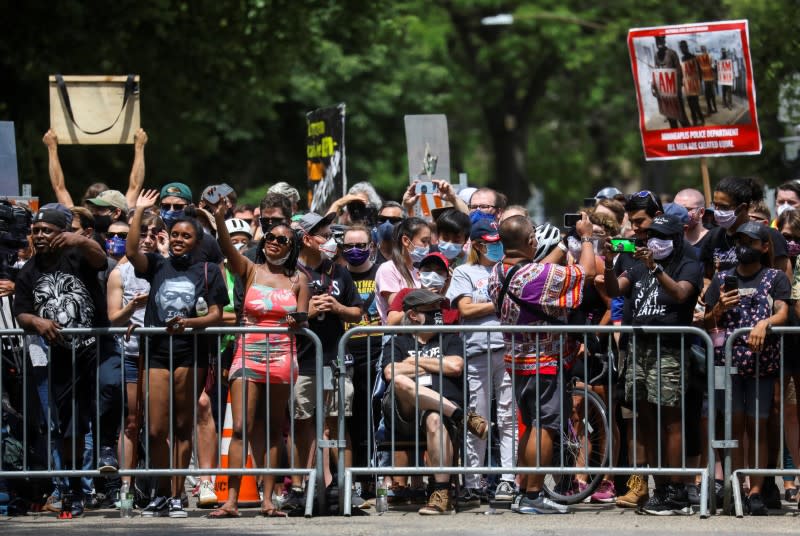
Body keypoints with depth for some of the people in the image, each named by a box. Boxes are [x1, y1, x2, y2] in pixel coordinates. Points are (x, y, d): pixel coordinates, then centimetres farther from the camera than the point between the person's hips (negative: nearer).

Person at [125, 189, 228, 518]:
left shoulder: (208, 272, 6)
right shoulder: (157, 267, 12)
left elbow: (216, 315, 2)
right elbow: (131, 252, -6)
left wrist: (188, 322, -16)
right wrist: (139, 211, -6)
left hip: (191, 352, -1)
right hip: (158, 351, 1)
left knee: (182, 429, 4)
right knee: (156, 430, -3)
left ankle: (176, 497, 8)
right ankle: (161, 493, 11)